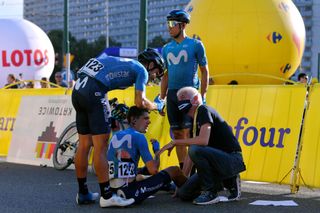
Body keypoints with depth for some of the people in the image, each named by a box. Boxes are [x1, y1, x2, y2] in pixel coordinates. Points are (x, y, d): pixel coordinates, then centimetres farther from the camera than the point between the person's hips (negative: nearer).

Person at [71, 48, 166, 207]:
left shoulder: (126, 64, 31)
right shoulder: (142, 70, 7)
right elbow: (140, 102, 0)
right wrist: (157, 106, 19)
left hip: (77, 90, 9)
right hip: (94, 92, -9)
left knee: (84, 145, 13)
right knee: (101, 146, -5)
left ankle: (83, 194, 19)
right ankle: (106, 195, -3)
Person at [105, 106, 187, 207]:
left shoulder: (115, 136, 13)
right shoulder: (138, 136, -7)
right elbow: (153, 170, -10)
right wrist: (157, 150, 8)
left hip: (114, 191, 7)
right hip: (130, 193, -7)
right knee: (174, 171, 8)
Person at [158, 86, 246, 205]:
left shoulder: (203, 110, -12)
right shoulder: (194, 120, 15)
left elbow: (203, 140, -28)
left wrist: (175, 142, -19)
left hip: (232, 160, -9)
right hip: (220, 161, 9)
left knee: (196, 150, -33)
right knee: (184, 194, 1)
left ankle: (210, 193, -16)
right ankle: (229, 182, 13)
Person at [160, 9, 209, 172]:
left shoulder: (195, 45, 0)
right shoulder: (166, 49, 13)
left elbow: (204, 71, 1)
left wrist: (203, 97, -6)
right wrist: (162, 99, 12)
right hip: (172, 94, 5)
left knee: (189, 132, -11)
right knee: (177, 134, 6)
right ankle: (182, 169, 12)